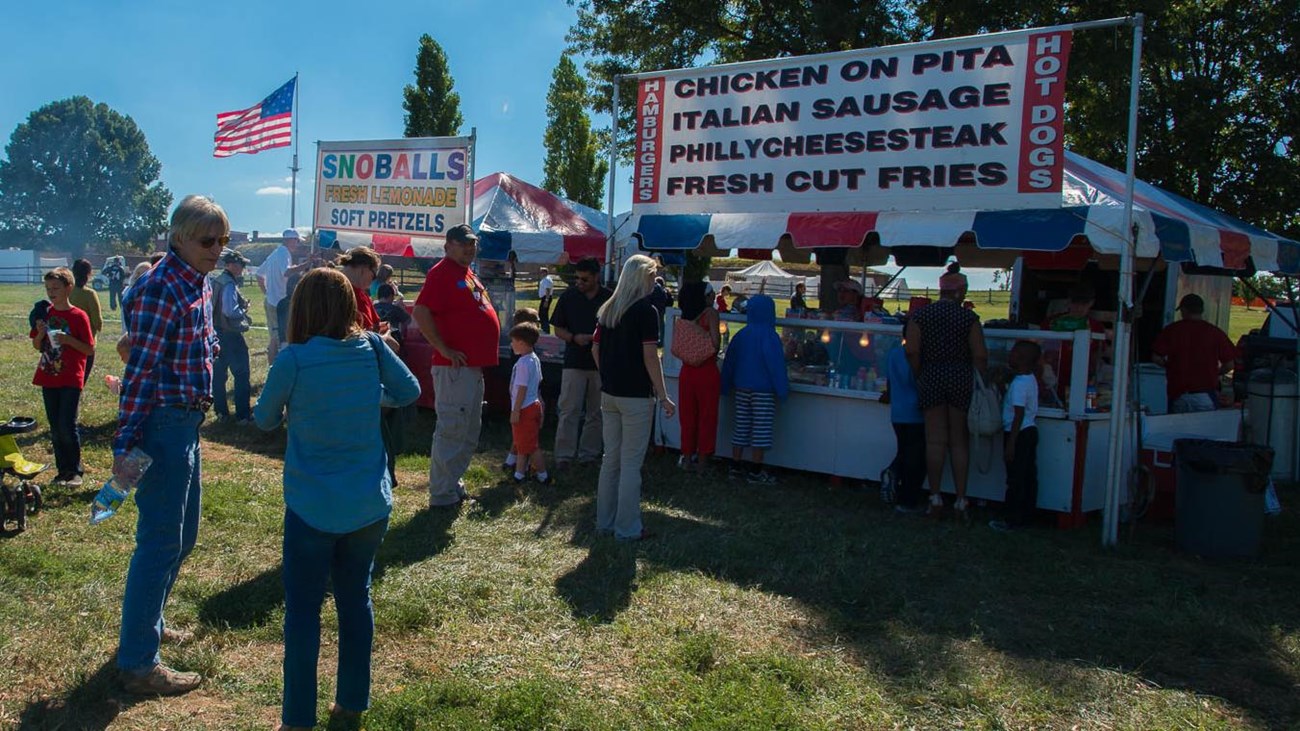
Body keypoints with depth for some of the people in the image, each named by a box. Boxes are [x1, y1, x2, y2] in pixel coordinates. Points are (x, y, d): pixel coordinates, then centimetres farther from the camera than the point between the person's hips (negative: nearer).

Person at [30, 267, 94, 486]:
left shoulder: (78, 316, -7)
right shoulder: (45, 314, 7)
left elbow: (90, 349, -7)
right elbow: (37, 346, 13)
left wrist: (69, 340, -22)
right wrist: (40, 333, -7)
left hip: (71, 379, -5)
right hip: (48, 378, 5)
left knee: (67, 426, -8)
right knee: (55, 428, 9)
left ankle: (76, 471, 5)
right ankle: (63, 470, 18)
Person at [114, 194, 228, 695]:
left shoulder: (198, 284, 10)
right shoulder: (162, 289, -18)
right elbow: (140, 372, -20)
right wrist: (124, 446, -21)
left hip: (188, 421, 10)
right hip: (163, 423, -10)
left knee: (183, 533, 20)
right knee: (160, 541, -2)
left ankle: (148, 624, 38)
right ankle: (137, 663, 9)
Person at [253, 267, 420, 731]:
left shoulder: (294, 358, -13)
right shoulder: (372, 348, -5)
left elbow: (264, 420, 1)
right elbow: (409, 392, 10)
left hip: (314, 506, -3)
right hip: (370, 502, 4)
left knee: (302, 609, 7)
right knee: (356, 598, 17)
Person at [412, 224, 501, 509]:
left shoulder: (469, 275, 18)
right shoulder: (442, 272, -11)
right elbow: (420, 311, -22)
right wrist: (444, 349, -21)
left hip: (475, 366, 10)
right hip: (455, 367, -10)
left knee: (470, 432, 17)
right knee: (451, 430, -5)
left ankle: (454, 483, 29)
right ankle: (442, 495, 3)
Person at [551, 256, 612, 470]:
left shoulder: (610, 298, 0)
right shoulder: (568, 296, 2)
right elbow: (558, 330, 6)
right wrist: (575, 338, -13)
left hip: (601, 363, 1)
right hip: (574, 362, 0)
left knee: (595, 412, 9)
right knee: (569, 410, -3)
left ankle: (588, 453, 19)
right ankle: (564, 455, 2)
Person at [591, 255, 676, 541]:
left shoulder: (607, 309, 8)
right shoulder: (646, 311, -12)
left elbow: (595, 350, 12)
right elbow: (650, 358, -15)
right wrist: (663, 396, -10)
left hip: (609, 394, 7)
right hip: (636, 396, -7)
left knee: (611, 458, 14)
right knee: (631, 463, 0)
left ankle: (605, 521, 22)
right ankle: (627, 528, 6)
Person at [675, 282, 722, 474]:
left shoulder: (681, 319, 4)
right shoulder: (710, 313, -11)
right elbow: (715, 342, -20)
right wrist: (713, 355, -1)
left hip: (687, 371, 5)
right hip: (707, 371, -4)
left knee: (688, 416, 15)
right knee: (706, 417, 8)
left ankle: (687, 459, 23)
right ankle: (702, 463, 14)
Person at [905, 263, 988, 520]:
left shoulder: (920, 315, 0)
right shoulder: (969, 317, -4)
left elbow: (912, 351, -6)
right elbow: (980, 356, -7)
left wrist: (920, 377, 4)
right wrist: (979, 383, 3)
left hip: (931, 379, 1)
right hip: (961, 379, -1)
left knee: (935, 440, 6)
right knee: (960, 442, 6)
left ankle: (935, 497, 6)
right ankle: (961, 500, 8)